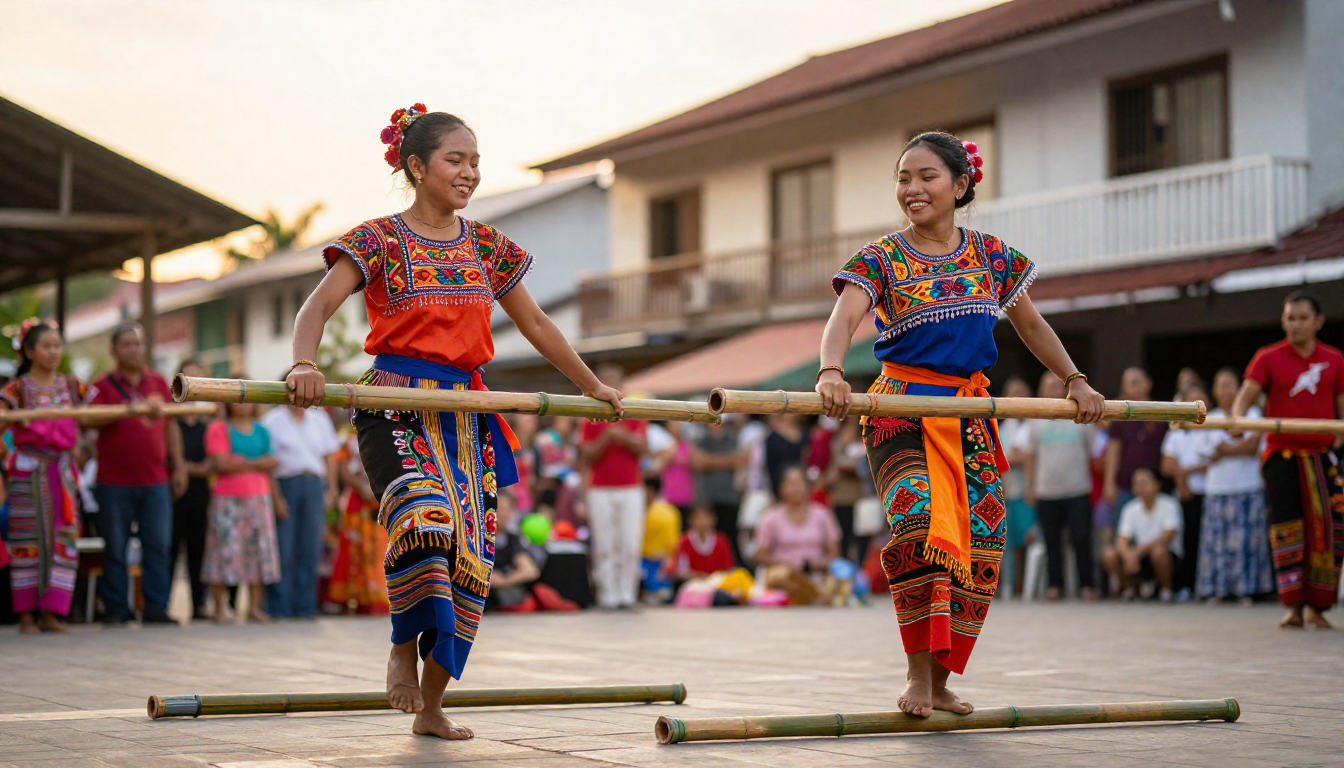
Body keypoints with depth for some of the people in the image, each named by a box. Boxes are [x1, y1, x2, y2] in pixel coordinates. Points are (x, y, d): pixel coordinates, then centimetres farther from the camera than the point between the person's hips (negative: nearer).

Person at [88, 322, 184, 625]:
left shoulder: (159, 383, 14)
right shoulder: (103, 386, 3)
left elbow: (171, 426, 18)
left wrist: (178, 465, 13)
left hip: (155, 479, 3)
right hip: (115, 482, -3)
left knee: (158, 545, -1)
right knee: (115, 547, 0)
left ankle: (156, 608, 4)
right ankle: (115, 609, 7)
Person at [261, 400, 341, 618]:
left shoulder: (320, 420, 16)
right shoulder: (272, 421, 0)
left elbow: (330, 457, 18)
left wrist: (331, 491, 9)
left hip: (314, 485, 4)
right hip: (285, 484, -4)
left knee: (310, 549, 3)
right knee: (283, 550, -5)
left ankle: (305, 606, 8)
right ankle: (279, 607, 0)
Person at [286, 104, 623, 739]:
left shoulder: (487, 246, 13)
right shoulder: (380, 240, -1)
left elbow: (535, 323, 24)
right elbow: (319, 305, -12)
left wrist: (591, 385, 29)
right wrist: (304, 363, -32)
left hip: (464, 412, 5)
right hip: (397, 405, -5)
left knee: (468, 557, 0)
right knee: (423, 518, -32)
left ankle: (430, 705, 13)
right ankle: (404, 644, -7)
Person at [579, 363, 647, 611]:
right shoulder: (592, 418, 7)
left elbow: (641, 447, -1)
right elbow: (588, 457, 1)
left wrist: (624, 437, -19)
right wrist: (607, 438, -14)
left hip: (631, 489, 1)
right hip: (600, 490, -1)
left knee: (631, 546, -5)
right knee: (605, 547, -4)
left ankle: (627, 594, 0)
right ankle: (608, 596, -2)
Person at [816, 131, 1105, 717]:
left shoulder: (992, 256, 9)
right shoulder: (881, 260, -2)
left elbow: (1030, 325, 22)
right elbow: (844, 318, -19)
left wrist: (1074, 380, 13)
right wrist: (831, 370, -39)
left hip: (970, 415, 4)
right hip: (902, 411, -4)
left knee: (979, 548, -3)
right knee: (917, 521, -27)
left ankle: (940, 681, 11)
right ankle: (918, 674, -17)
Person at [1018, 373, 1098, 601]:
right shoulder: (1036, 421, 8)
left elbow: (1093, 451, 11)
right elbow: (1030, 456, 13)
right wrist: (1030, 487, 9)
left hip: (1078, 490, -1)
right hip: (1046, 492, 2)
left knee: (1081, 539, -6)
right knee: (1052, 541, 4)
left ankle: (1086, 585, 2)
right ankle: (1055, 585, 11)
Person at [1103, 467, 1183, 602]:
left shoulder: (1169, 505, -13)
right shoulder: (1131, 509, 0)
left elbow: (1167, 537, -24)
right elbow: (1121, 540, -7)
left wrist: (1137, 550, -33)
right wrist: (1128, 555, -31)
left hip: (1169, 557, -4)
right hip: (1140, 559, 4)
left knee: (1158, 550, -38)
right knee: (1109, 555, -20)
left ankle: (1166, 589, -9)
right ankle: (1130, 587, 7)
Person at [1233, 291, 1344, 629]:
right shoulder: (1269, 358, 2)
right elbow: (1246, 394, -8)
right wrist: (1238, 416, -30)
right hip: (1281, 453, -2)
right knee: (1286, 528, -8)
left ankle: (1316, 606, 7)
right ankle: (1293, 606, -6)